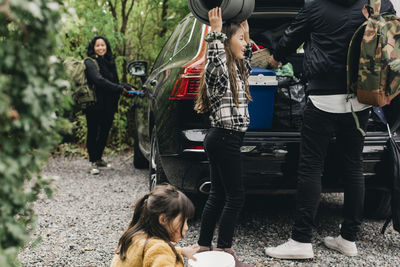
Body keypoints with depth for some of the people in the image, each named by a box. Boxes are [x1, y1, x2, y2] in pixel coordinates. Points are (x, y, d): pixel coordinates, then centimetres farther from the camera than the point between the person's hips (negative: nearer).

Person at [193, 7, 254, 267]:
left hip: (223, 139, 10)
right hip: (225, 140, -10)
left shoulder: (235, 69, 14)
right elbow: (215, 61, -36)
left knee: (218, 195, 12)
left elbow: (246, 62, 34)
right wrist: (217, 33, -34)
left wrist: (247, 35, 24)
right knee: (235, 197, -5)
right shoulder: (218, 70, -13)